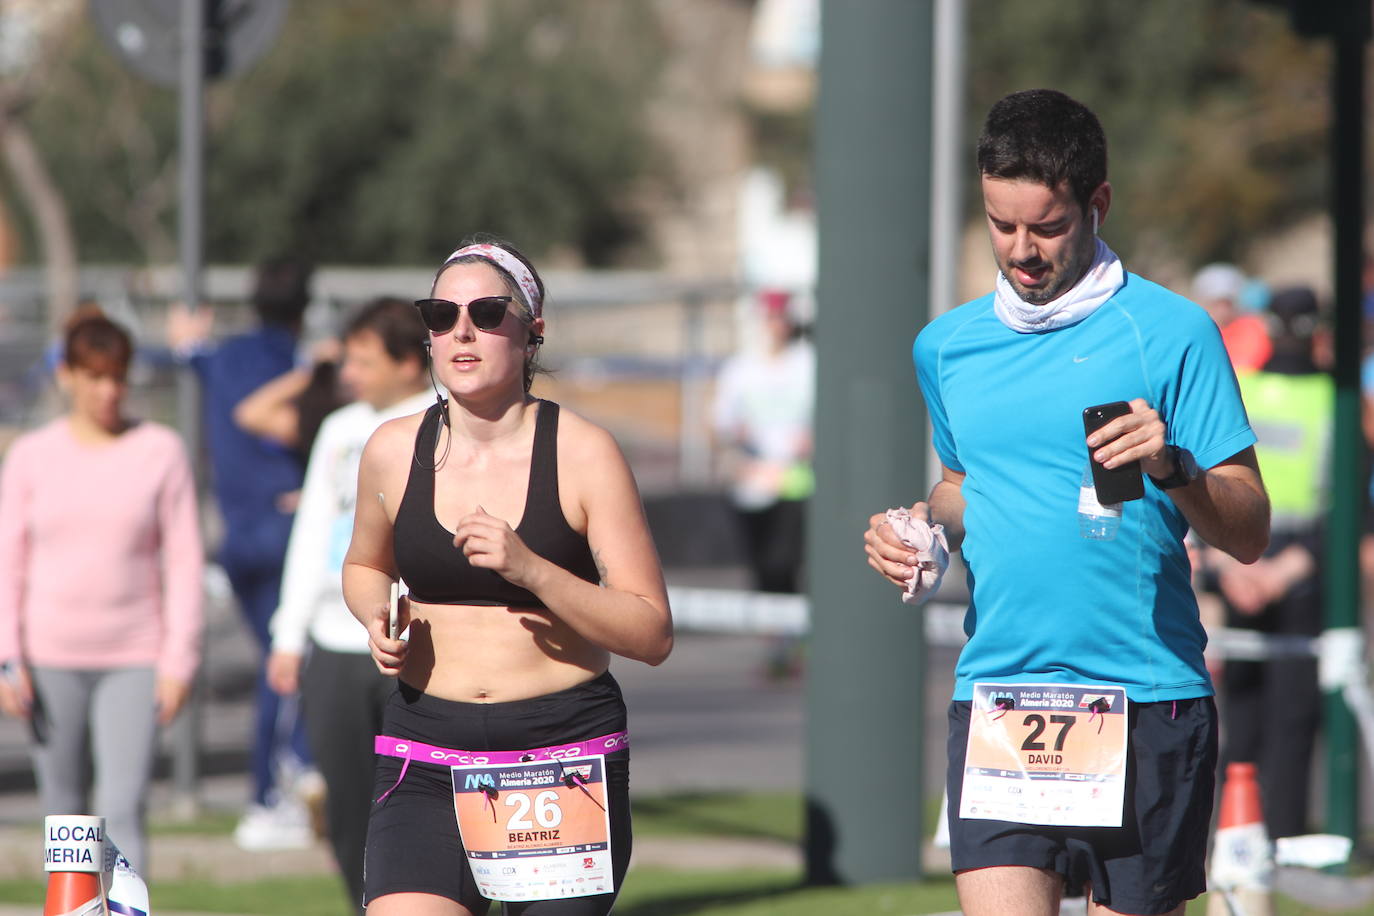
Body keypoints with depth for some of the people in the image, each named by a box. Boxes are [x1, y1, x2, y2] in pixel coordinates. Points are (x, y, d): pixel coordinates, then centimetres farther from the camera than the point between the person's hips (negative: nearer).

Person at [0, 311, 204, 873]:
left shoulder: (161, 452, 1)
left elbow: (184, 558, 1)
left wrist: (179, 659, -6)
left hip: (134, 660, -1)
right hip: (52, 657, 2)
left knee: (124, 810, -12)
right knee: (64, 810, 7)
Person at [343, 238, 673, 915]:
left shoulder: (582, 453, -5)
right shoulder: (394, 451, 4)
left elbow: (654, 634, -7)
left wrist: (530, 569, -21)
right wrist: (378, 616, 1)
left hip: (565, 755, -1)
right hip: (427, 754, 1)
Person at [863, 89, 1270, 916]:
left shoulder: (1172, 333, -2)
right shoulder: (947, 345, 12)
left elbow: (1249, 533, -3)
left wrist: (1170, 469, -21)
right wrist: (927, 526, 9)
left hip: (1146, 701, -3)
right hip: (997, 694, 3)